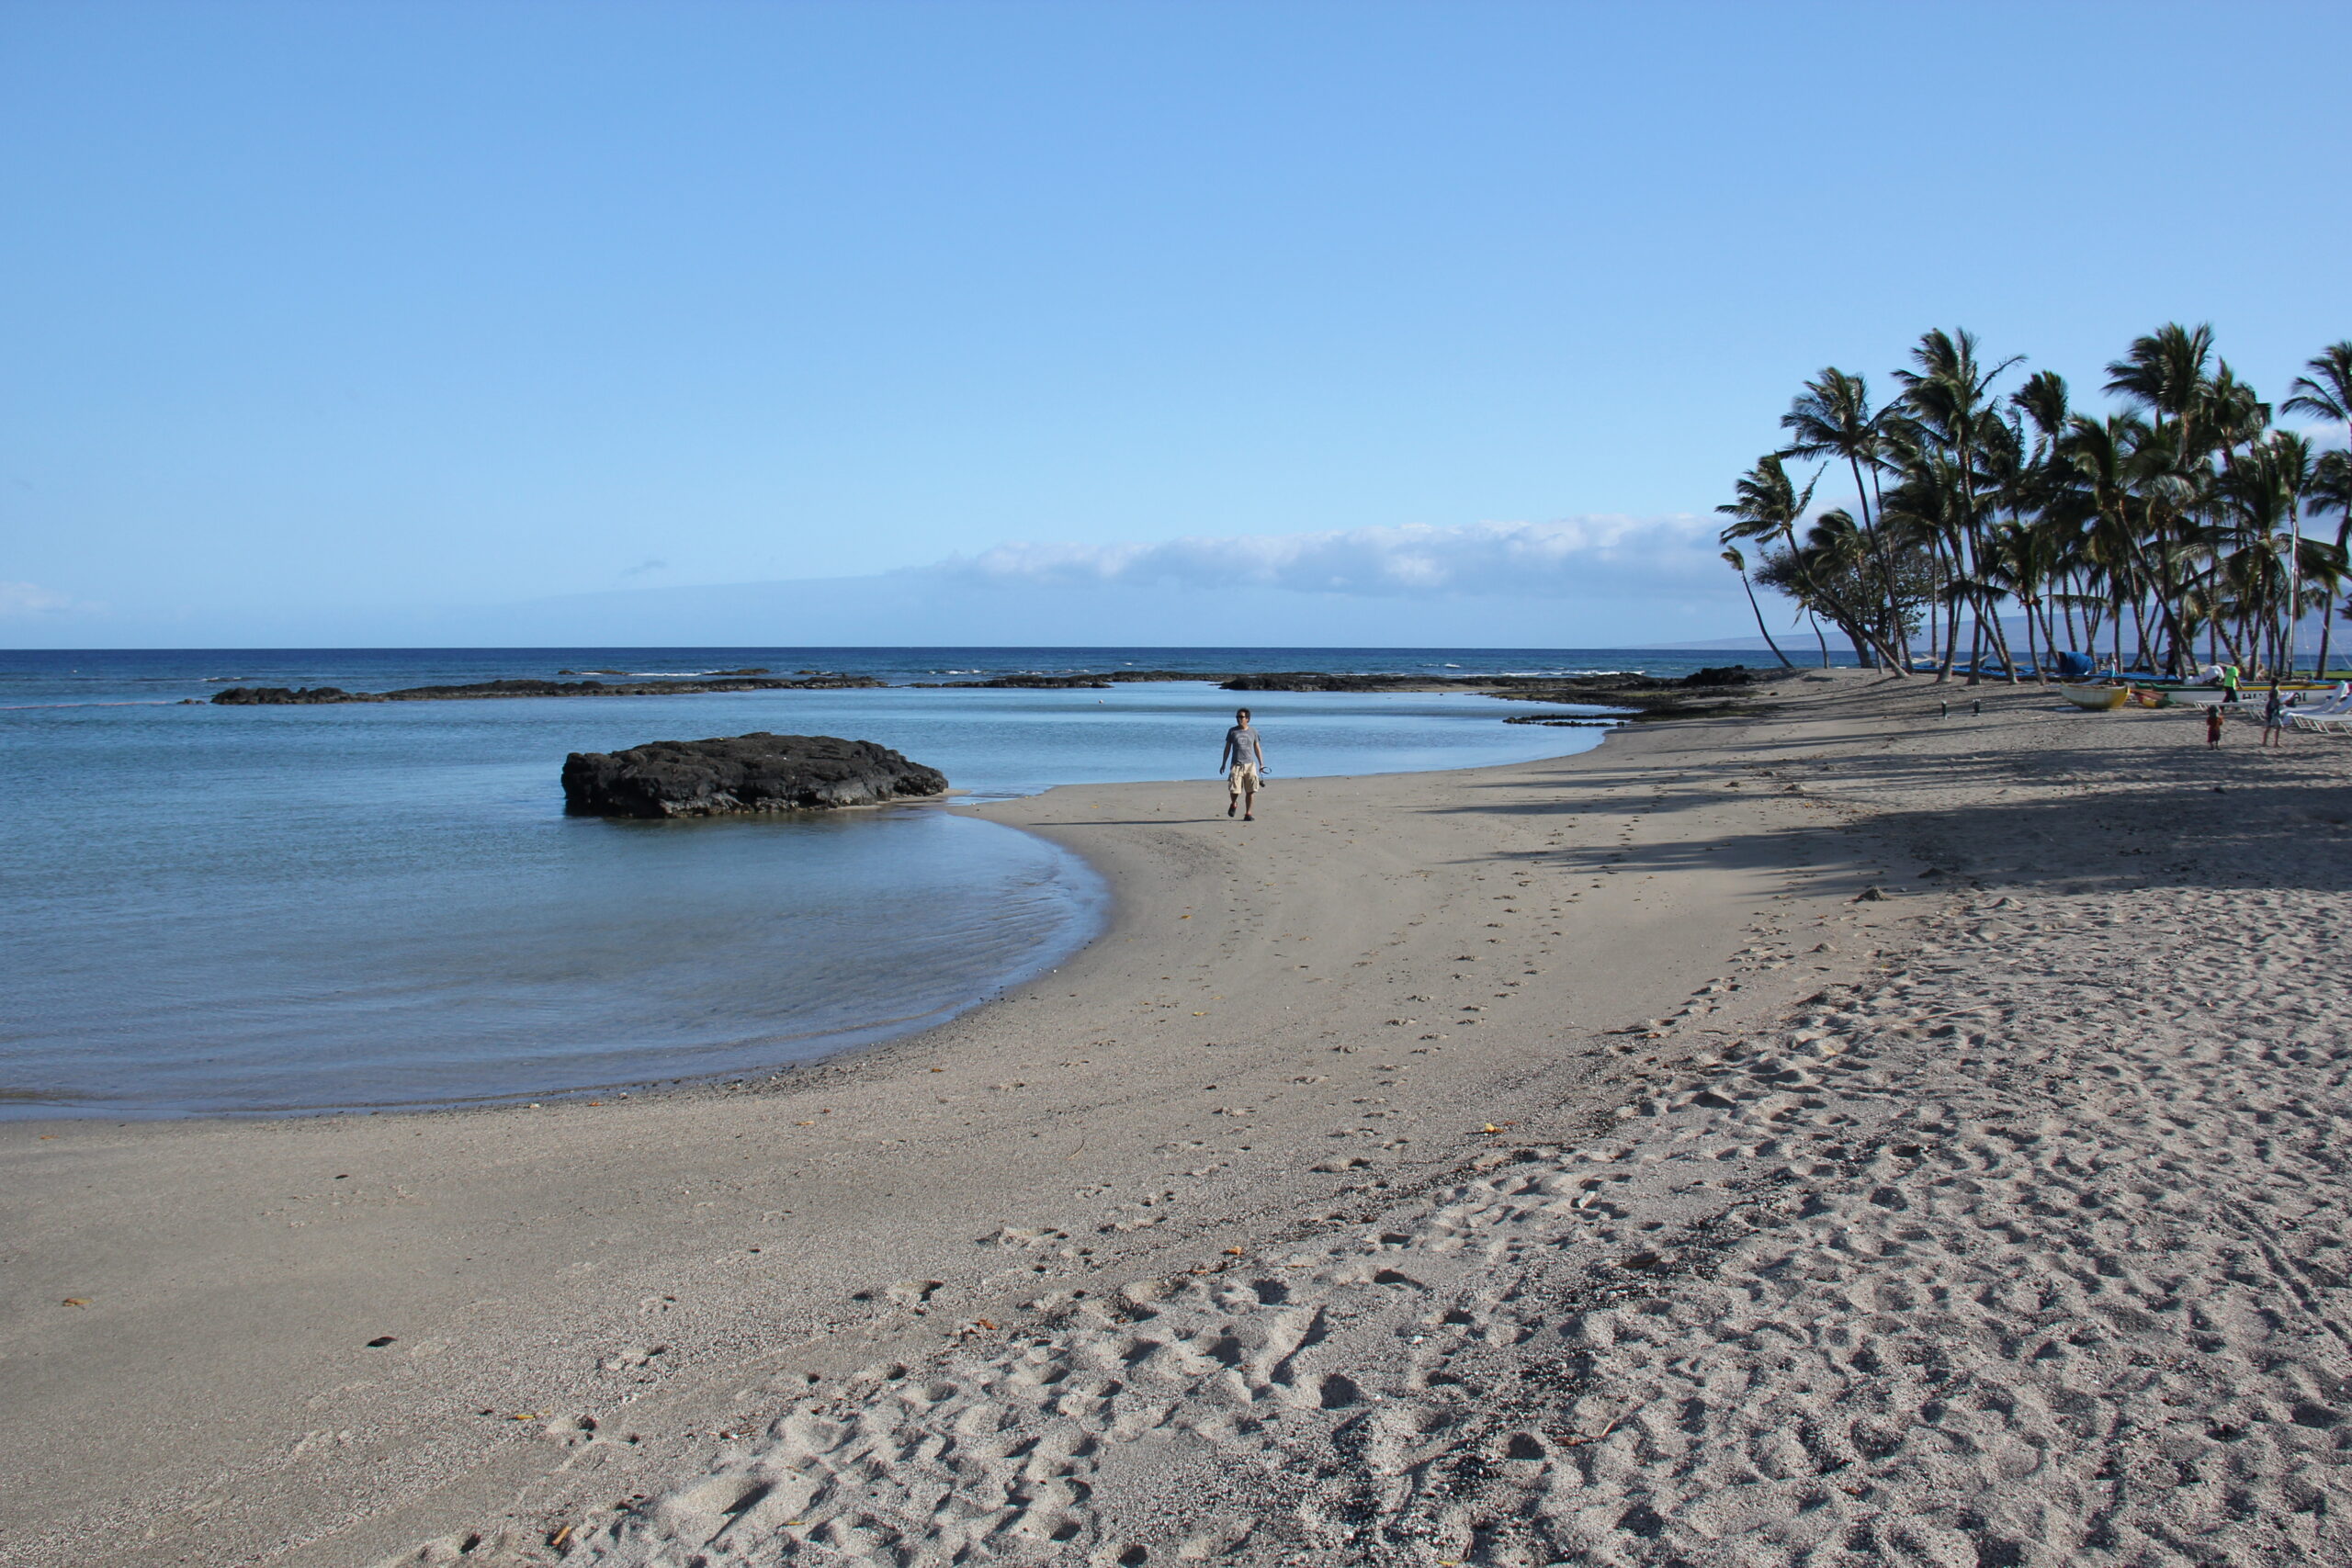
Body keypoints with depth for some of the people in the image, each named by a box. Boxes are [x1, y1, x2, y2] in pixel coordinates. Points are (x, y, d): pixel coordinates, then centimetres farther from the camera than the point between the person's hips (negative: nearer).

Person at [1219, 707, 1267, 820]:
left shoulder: (1253, 732, 8)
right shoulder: (1232, 731, 5)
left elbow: (1257, 748, 13)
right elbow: (1227, 748, 10)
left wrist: (1261, 764, 8)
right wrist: (1223, 764, 7)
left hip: (1250, 764, 1)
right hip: (1236, 765, -1)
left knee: (1250, 791, -4)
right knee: (1234, 790, -9)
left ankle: (1248, 814, 6)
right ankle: (1233, 804, 24)